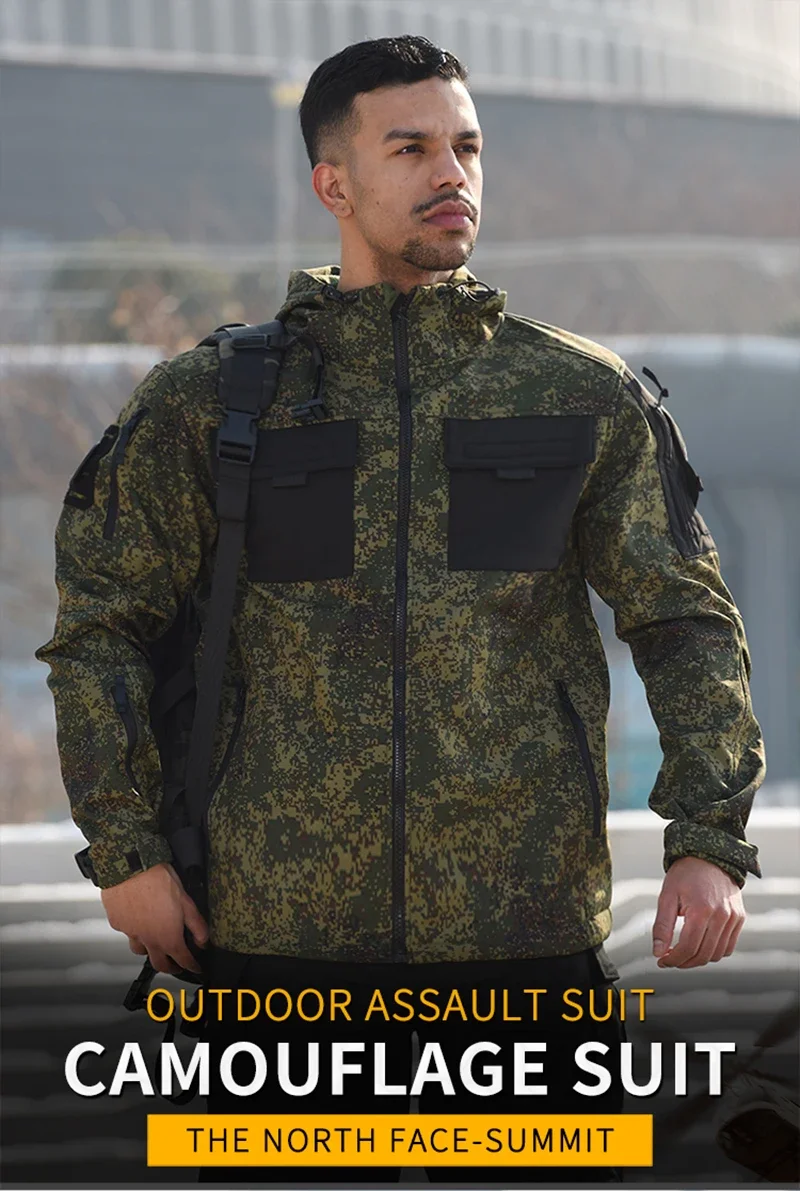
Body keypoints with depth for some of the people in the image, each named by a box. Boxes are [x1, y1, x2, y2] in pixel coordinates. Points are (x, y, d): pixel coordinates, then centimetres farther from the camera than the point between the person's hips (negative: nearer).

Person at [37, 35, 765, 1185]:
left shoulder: (588, 398, 6)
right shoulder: (208, 400, 5)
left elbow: (688, 626, 6)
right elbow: (99, 626, 8)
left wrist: (712, 844, -7)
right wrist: (128, 853, -2)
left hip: (525, 930, 1)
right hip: (286, 933, 0)